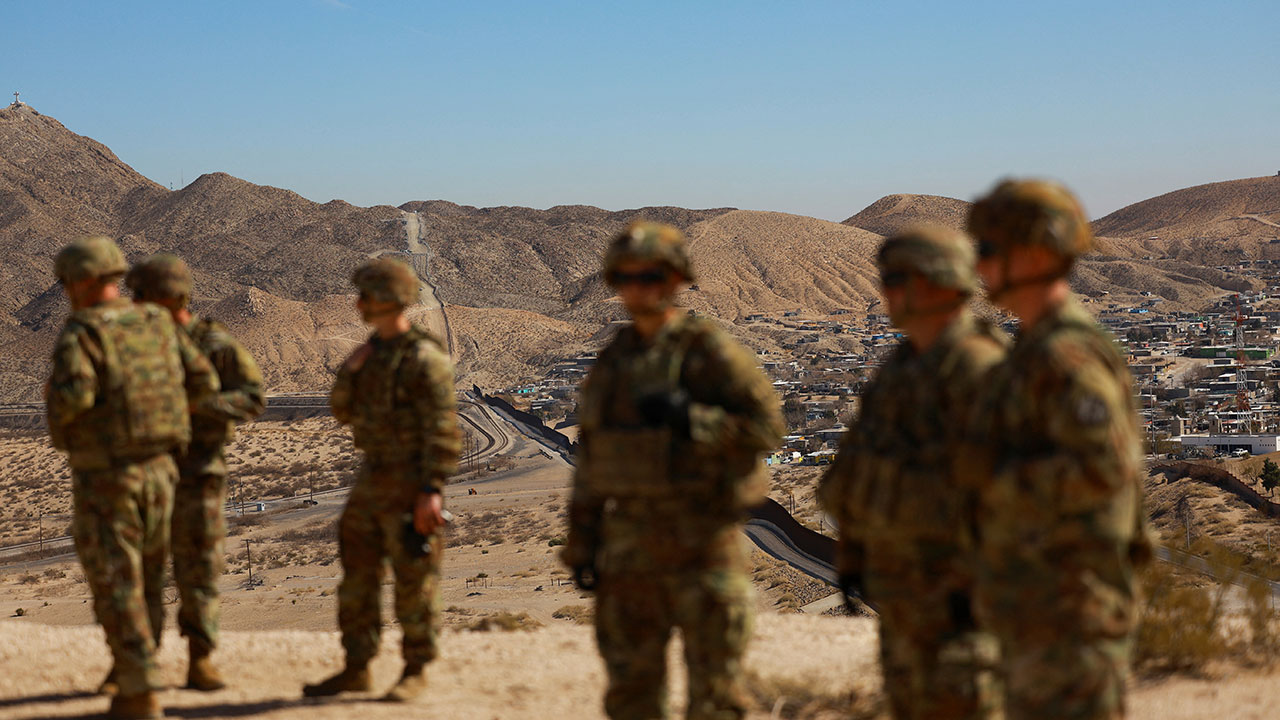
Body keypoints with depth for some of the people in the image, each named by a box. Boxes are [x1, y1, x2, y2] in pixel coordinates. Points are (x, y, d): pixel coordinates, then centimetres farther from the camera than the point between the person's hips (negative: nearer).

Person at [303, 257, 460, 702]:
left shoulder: (425, 359, -14)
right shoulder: (371, 352, 12)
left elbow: (442, 431, -17)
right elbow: (343, 412, 16)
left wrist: (432, 490, -22)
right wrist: (350, 373, -3)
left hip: (410, 487, -8)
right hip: (371, 481, 8)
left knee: (413, 581, -1)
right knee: (357, 576, 10)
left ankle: (416, 672, 10)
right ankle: (356, 669, 19)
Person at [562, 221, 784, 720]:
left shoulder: (709, 352, -6)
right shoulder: (612, 361, 11)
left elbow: (766, 424, -11)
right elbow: (591, 461, 15)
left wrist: (690, 420, -23)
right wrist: (582, 545, 12)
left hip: (700, 543, -5)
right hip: (628, 544, 6)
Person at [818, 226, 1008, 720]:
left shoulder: (978, 368, -18)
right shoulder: (905, 365, 11)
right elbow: (863, 457, 18)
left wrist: (975, 582, -24)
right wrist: (851, 554, 16)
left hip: (953, 583, -9)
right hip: (902, 580, 9)